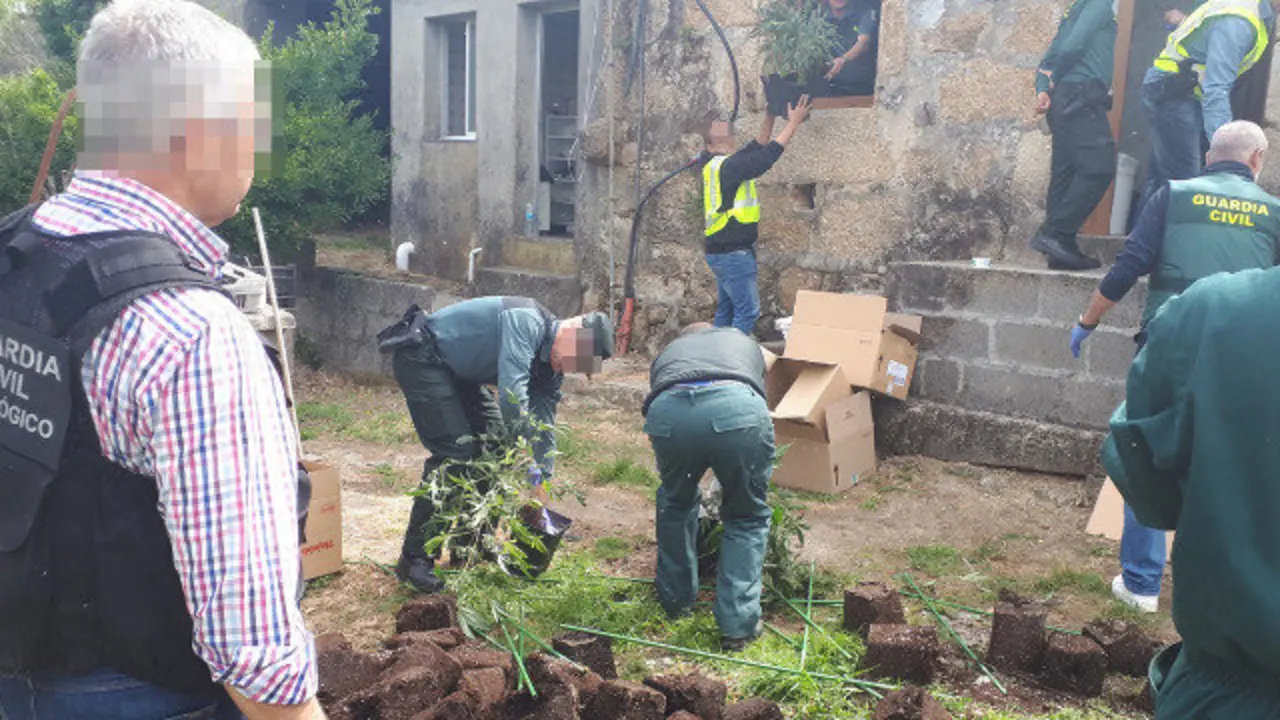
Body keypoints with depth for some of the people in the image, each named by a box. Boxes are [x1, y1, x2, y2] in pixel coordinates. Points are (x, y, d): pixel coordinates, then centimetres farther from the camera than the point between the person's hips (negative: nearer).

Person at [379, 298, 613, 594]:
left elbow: (544, 423, 7)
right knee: (455, 452, -16)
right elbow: (511, 392, -35)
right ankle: (414, 560, -9)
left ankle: (475, 542, 21)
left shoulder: (550, 367, 2)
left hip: (455, 370, 10)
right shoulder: (527, 322, -27)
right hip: (419, 356, -10)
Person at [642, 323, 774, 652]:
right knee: (748, 517, 21)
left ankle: (675, 600, 43)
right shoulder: (744, 342, 43)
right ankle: (738, 625, 18)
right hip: (737, 408, -1)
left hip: (667, 411, 2)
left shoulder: (667, 353, 42)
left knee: (675, 503, 31)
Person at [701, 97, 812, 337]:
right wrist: (794, 121, -9)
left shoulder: (719, 164, 13)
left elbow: (758, 146, 17)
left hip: (721, 252, 10)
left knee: (726, 310, 14)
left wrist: (771, 114, 13)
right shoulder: (727, 166, -16)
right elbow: (770, 153, -16)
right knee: (748, 310, -9)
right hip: (733, 254, -10)